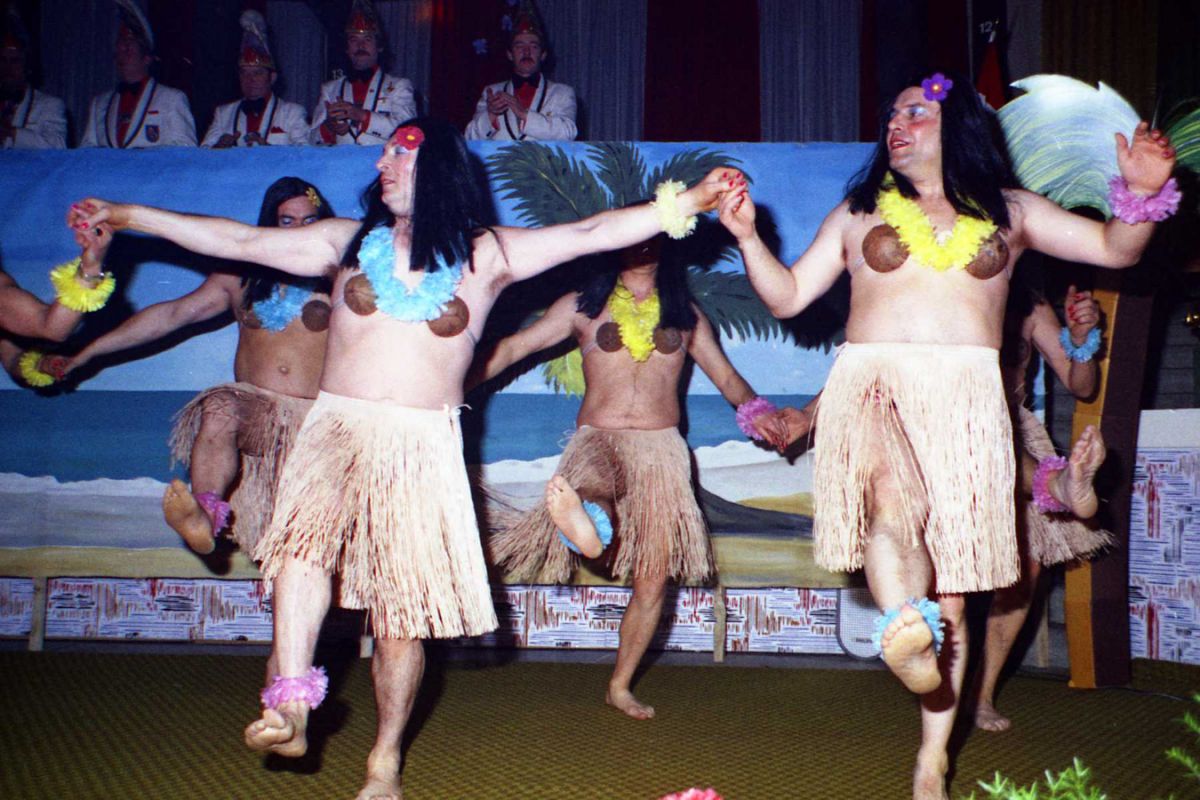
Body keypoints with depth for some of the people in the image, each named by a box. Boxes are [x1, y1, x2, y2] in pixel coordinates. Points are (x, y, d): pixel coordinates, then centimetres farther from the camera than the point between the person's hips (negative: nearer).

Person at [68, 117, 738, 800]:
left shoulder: (486, 255, 7)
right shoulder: (349, 241, 13)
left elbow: (593, 233, 2)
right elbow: (238, 241, 16)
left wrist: (689, 201, -6)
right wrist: (126, 217, 16)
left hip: (425, 444, -1)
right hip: (338, 427, 1)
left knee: (402, 613, -1)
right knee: (307, 530, -30)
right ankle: (290, 710, -32)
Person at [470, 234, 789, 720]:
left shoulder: (685, 314, 18)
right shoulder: (583, 306, 13)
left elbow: (725, 375, 19)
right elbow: (511, 349, 11)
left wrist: (754, 410, -3)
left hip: (661, 447, 2)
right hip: (597, 438, -2)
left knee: (654, 576, -2)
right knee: (592, 490, -40)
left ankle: (620, 685, 12)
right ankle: (586, 525, -76)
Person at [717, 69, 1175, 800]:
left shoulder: (1008, 211, 17)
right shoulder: (858, 213, 18)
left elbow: (1116, 248, 13)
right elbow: (787, 297, 15)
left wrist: (1142, 192, -5)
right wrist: (750, 238, 0)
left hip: (966, 398, 0)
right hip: (874, 383, 0)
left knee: (950, 589, 2)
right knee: (895, 501, -39)